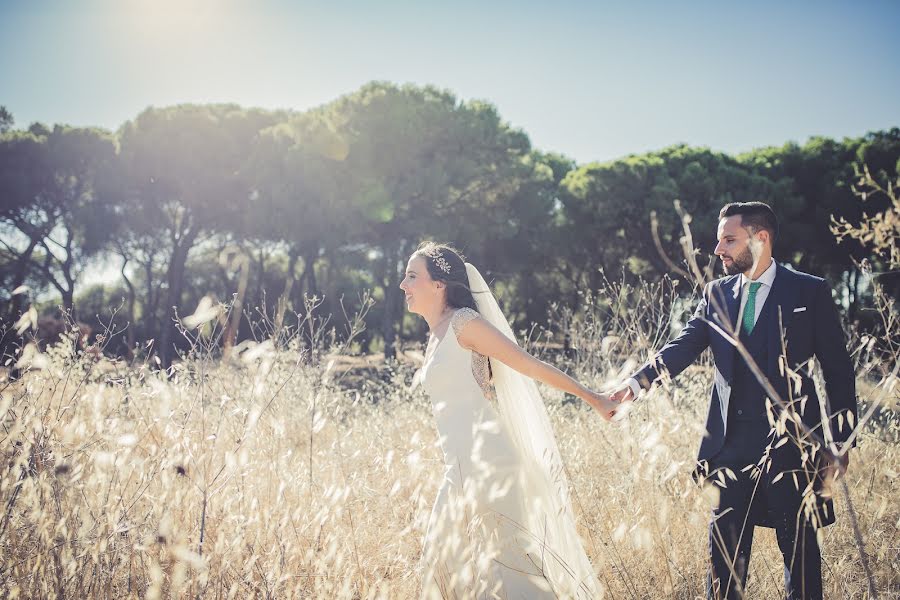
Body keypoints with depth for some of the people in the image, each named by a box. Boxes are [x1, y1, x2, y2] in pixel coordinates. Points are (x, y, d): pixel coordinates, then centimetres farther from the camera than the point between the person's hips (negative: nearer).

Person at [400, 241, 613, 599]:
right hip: (461, 471, 9)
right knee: (445, 560, 12)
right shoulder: (437, 335, 17)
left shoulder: (463, 322, -9)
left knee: (504, 558, -7)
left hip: (487, 466, -9)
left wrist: (592, 398, -7)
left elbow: (529, 364, -8)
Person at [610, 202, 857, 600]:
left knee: (799, 548, 7)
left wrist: (839, 444, -3)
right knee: (724, 545, 8)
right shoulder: (717, 294, 9)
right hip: (732, 443, 3)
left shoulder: (810, 293, -2)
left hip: (790, 442, -3)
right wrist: (639, 381, -23)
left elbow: (838, 372, 0)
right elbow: (685, 344, -4)